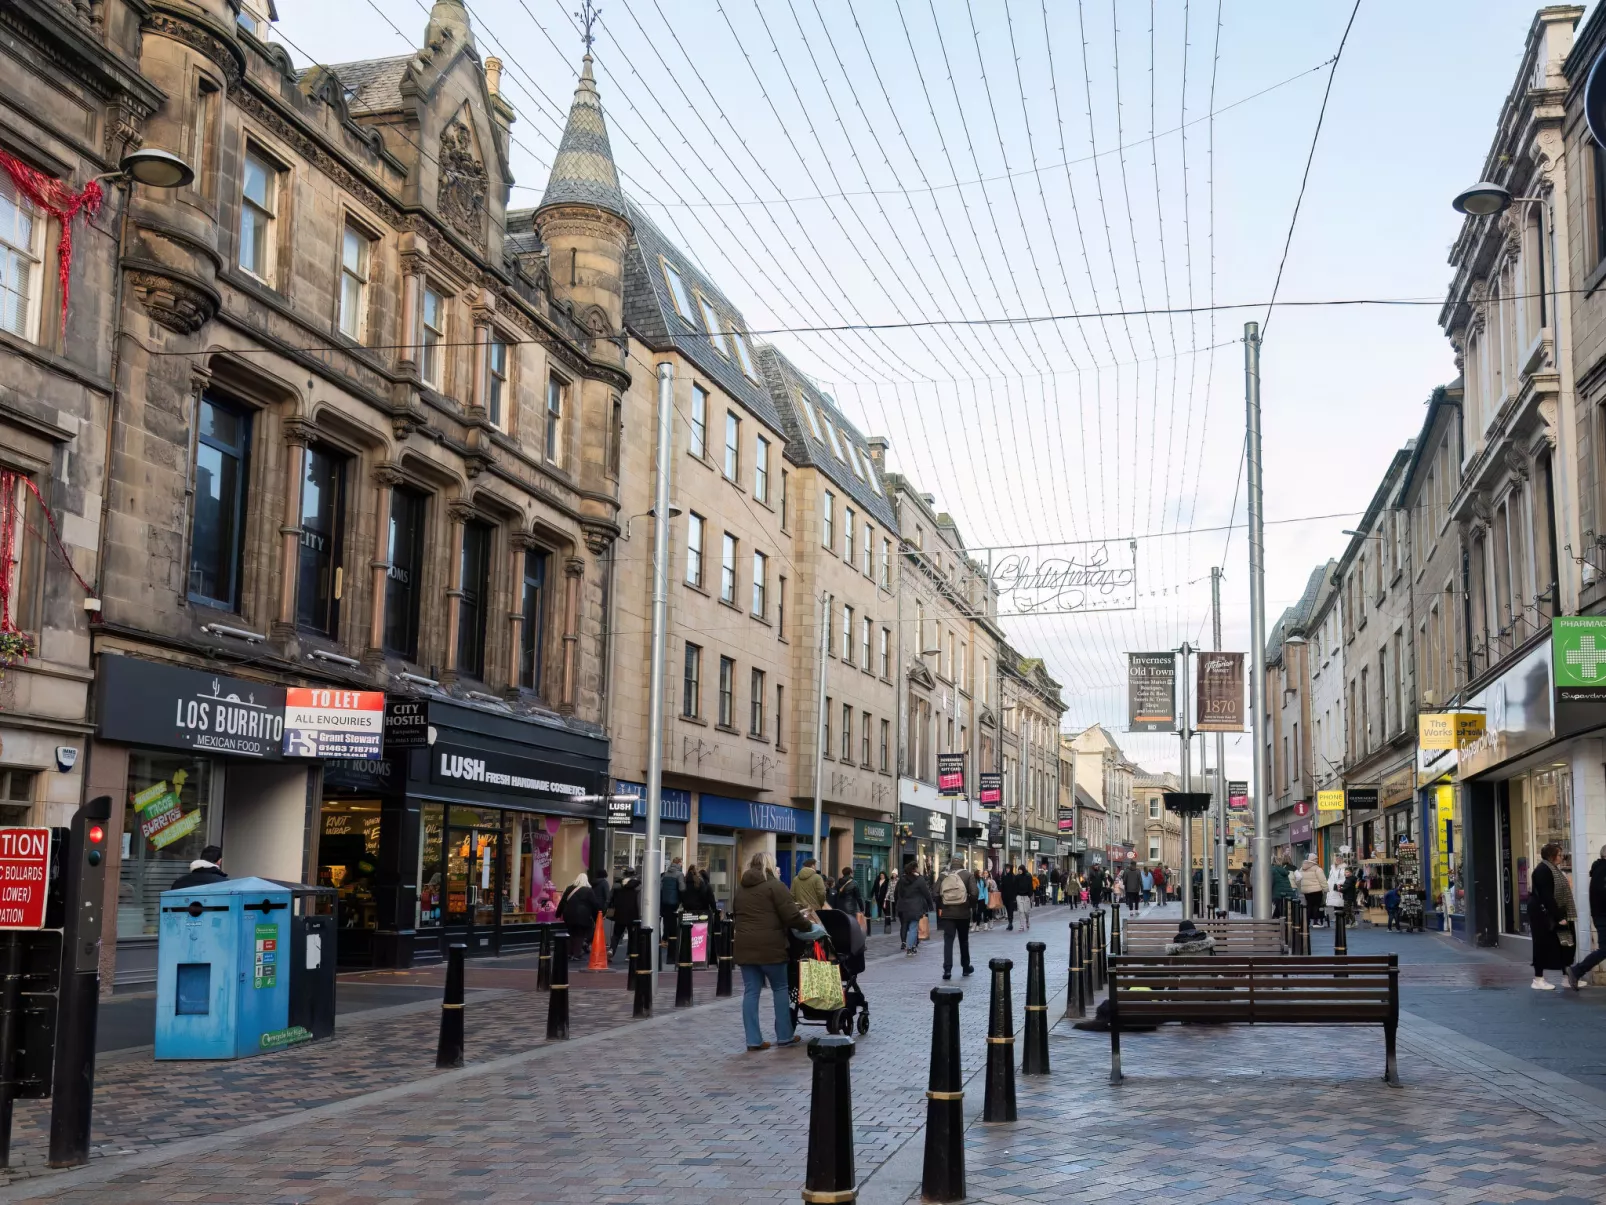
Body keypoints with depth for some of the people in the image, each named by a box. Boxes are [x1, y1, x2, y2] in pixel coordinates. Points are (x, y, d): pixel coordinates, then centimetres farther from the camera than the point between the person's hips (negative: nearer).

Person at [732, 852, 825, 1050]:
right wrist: (808, 925, 5)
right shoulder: (774, 885, -5)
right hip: (769, 946, -5)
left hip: (744, 946, 5)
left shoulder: (740, 888, 17)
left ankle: (753, 1040, 2)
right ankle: (784, 1036, 13)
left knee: (751, 992, 5)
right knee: (780, 988, 8)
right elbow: (792, 916, -10)